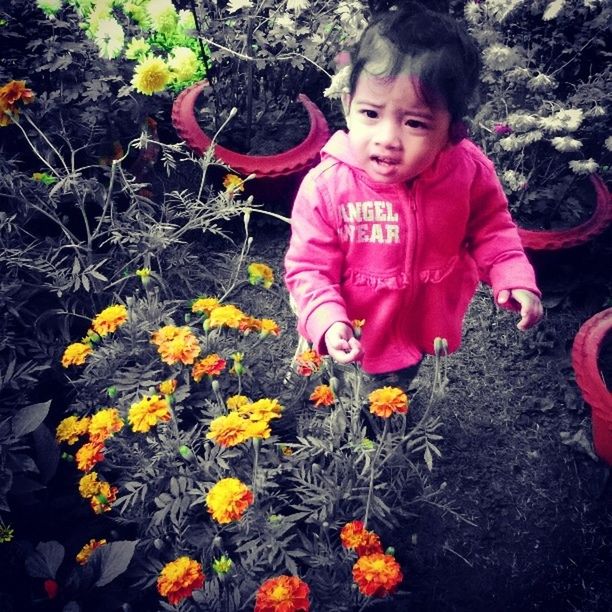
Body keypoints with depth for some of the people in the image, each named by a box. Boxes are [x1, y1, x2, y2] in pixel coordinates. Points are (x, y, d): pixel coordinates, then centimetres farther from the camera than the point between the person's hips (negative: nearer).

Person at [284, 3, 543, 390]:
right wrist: (328, 322, -34)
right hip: (353, 345, -2)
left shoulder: (469, 170, -21)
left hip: (431, 333, 3)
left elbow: (491, 229, -1)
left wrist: (514, 278, -14)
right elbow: (308, 269, -19)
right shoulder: (325, 187, -29)